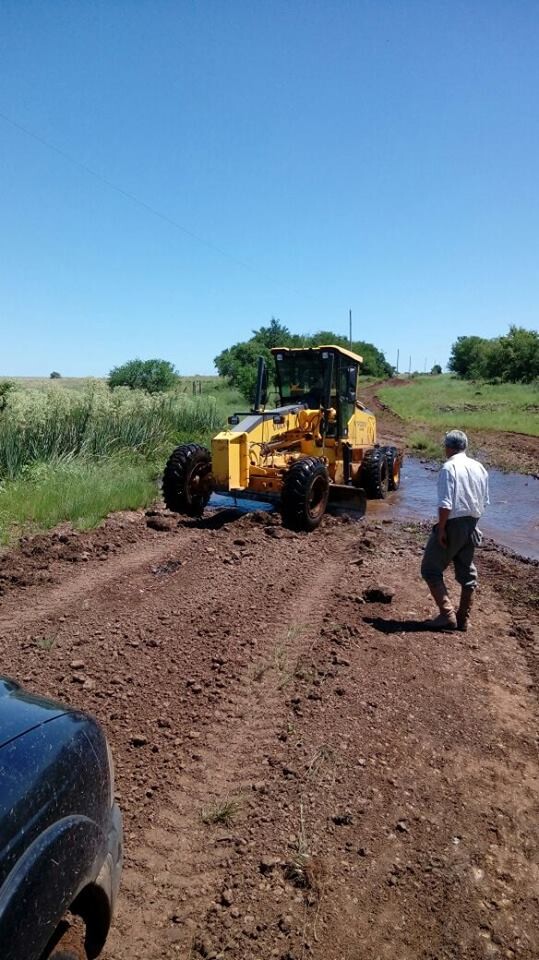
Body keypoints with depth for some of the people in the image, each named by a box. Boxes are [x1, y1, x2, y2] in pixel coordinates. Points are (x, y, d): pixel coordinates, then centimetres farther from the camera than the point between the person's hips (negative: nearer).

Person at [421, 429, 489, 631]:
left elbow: (445, 504, -21)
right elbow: (485, 501, 11)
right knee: (467, 573, 15)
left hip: (452, 524, -7)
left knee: (431, 570, 3)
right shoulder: (479, 468, 7)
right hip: (472, 525, 7)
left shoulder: (449, 468, -15)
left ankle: (447, 614, -3)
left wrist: (441, 529, -15)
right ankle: (463, 619, 22)